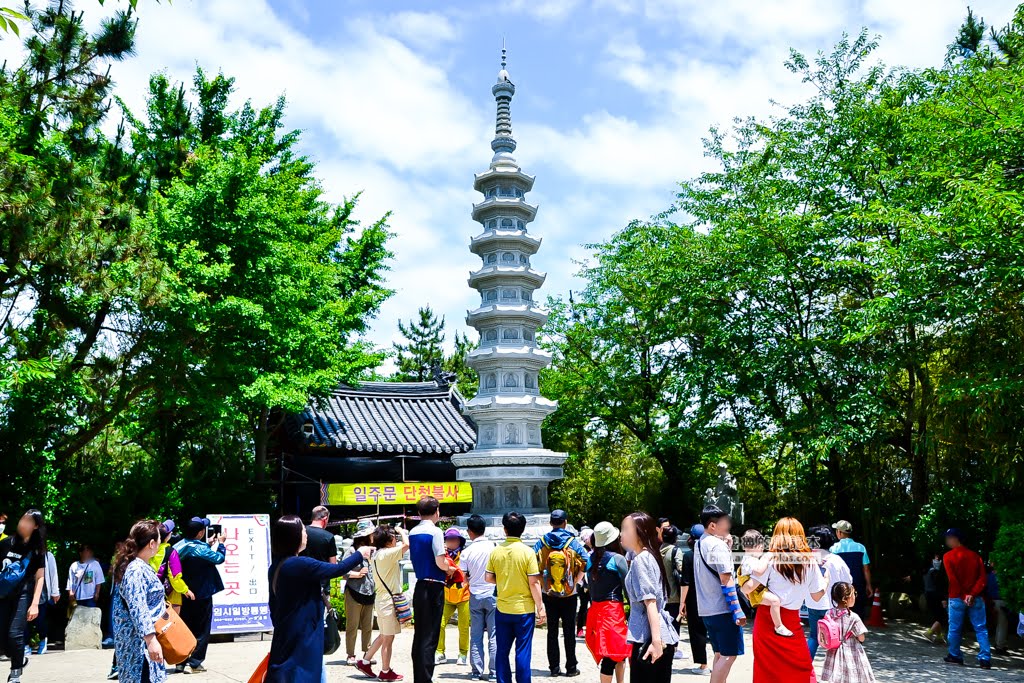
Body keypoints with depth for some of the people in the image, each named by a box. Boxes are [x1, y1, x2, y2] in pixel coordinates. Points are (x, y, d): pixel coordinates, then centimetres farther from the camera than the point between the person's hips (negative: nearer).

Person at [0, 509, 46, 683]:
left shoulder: (37, 549, 0)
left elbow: (39, 578, -2)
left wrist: (34, 604, -10)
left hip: (23, 595, -3)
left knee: (14, 634, -11)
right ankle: (20, 660, 28)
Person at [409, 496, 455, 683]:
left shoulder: (413, 532, 9)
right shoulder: (435, 531, -13)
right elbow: (440, 562, -19)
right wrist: (450, 569, 2)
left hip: (419, 586, 7)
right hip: (433, 587, -7)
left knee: (419, 634, 13)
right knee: (430, 637, -4)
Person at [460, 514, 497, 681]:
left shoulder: (466, 552, -6)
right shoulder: (494, 547, -9)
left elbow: (464, 578, -2)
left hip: (475, 596, 1)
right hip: (492, 594, -1)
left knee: (476, 635, 9)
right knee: (494, 635, 4)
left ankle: (476, 671, 10)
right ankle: (494, 672, 3)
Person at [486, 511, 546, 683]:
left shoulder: (496, 551, -2)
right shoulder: (527, 552, -11)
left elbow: (488, 578, 2)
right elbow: (534, 583, -11)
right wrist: (540, 608, -4)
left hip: (502, 609, 3)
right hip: (524, 609, -3)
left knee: (502, 651, 12)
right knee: (523, 652, 3)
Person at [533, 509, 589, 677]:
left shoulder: (542, 542, -1)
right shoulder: (573, 542, -5)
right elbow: (585, 563, -11)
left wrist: (543, 582, 5)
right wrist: (575, 581, 0)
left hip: (549, 594, 1)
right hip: (569, 594, -1)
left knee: (552, 631, 8)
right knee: (569, 631, 6)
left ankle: (554, 667, 10)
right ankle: (571, 667, 9)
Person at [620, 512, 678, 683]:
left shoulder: (640, 560, -11)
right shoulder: (650, 556, 16)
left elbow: (650, 601, -19)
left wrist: (655, 640, -25)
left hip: (648, 638, -9)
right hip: (665, 637, 9)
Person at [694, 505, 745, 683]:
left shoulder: (699, 544, 14)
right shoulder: (718, 544, -14)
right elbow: (726, 580, -18)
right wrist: (737, 610, -18)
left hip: (706, 609, 9)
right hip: (723, 609, -9)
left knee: (720, 654, 16)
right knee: (729, 655, -4)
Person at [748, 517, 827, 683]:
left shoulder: (770, 559, -7)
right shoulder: (810, 562, -1)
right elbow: (817, 596, 7)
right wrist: (826, 579, 24)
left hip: (767, 618, -1)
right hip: (791, 621, 1)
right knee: (802, 668, 12)